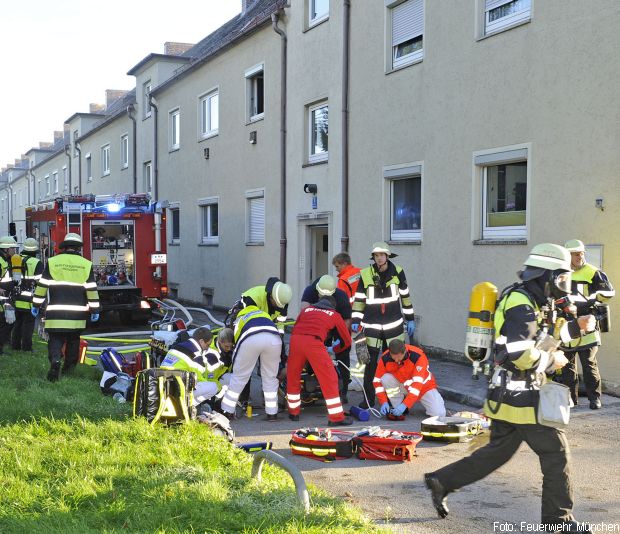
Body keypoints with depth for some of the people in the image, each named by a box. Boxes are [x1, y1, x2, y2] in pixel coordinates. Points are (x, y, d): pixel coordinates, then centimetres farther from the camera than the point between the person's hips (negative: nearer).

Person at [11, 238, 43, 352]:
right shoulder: (37, 263, -8)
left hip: (17, 299, 5)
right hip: (29, 300, -5)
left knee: (18, 322, 16)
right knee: (28, 323, 1)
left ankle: (15, 346, 21)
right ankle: (26, 347, 2)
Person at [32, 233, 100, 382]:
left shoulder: (52, 262, 0)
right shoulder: (86, 264, 2)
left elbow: (42, 285, 1)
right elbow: (92, 289, 1)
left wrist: (36, 305, 10)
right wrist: (95, 310, 7)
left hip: (56, 313, -1)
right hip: (77, 313, 1)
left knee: (56, 339, 2)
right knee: (73, 340, 17)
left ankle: (55, 360, -23)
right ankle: (69, 367, 25)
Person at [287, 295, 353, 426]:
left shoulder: (306, 309, 33)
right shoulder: (334, 315, 26)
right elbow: (346, 340, 31)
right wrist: (333, 350, 48)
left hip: (295, 340, 4)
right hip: (314, 342, -3)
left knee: (292, 377, 21)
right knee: (329, 380, 3)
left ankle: (294, 413, 30)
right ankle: (336, 417, 1)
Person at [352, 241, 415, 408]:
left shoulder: (397, 272, -2)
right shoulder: (365, 275, -4)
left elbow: (405, 296, 7)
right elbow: (359, 299, 3)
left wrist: (410, 319, 9)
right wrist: (356, 321, -2)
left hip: (393, 325, 1)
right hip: (372, 326, -1)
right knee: (370, 363, 0)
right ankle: (368, 398, 11)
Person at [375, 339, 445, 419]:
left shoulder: (418, 356, -30)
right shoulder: (385, 358, -20)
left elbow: (417, 383, -35)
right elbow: (378, 380, -12)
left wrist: (405, 405, -41)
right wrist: (384, 402, -23)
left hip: (423, 386, -2)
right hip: (401, 387, 2)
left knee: (439, 414, -19)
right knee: (386, 378, -27)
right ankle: (396, 409, -10)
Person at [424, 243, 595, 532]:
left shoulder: (531, 302, 14)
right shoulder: (522, 305, -19)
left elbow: (541, 338, 23)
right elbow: (518, 353, -28)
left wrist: (576, 326, 12)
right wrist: (551, 361, -14)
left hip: (506, 396, 10)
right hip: (521, 396, -10)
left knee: (497, 452, 18)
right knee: (556, 452, 1)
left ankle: (441, 481, 22)